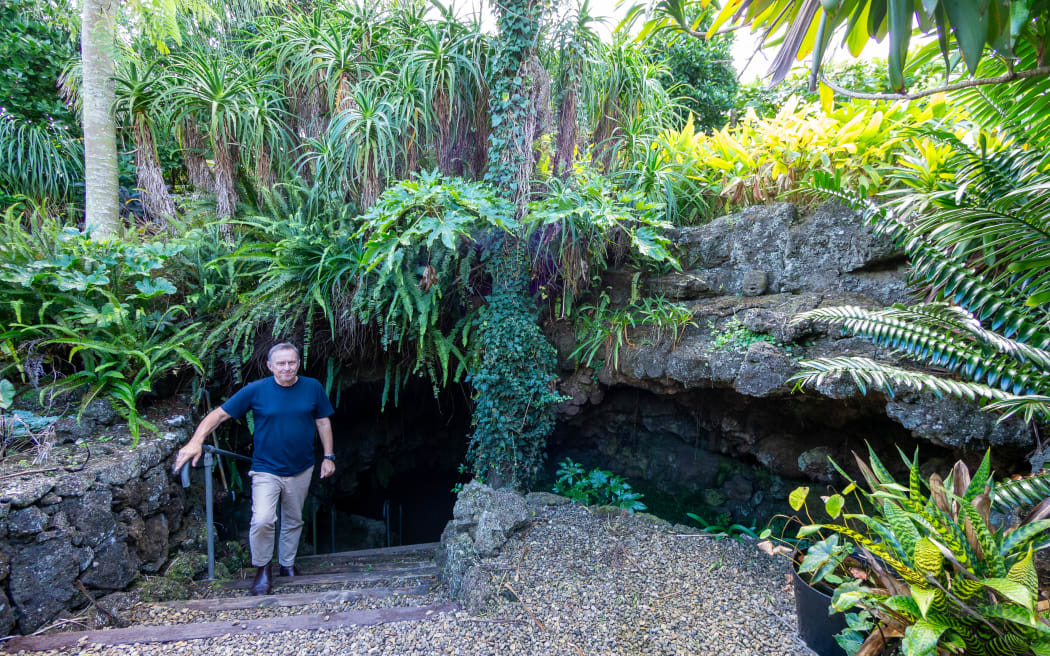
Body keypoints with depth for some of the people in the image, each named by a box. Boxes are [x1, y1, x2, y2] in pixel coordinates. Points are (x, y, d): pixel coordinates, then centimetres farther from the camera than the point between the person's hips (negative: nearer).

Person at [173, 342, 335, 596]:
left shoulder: (313, 387, -4)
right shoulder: (256, 390, -11)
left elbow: (323, 422, 6)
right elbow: (219, 414, -9)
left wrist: (328, 456, 5)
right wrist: (196, 442, -22)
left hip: (301, 470, 3)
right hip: (266, 469, -3)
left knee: (293, 520, 17)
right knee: (262, 520, -20)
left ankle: (288, 563, 40)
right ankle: (263, 568, 5)